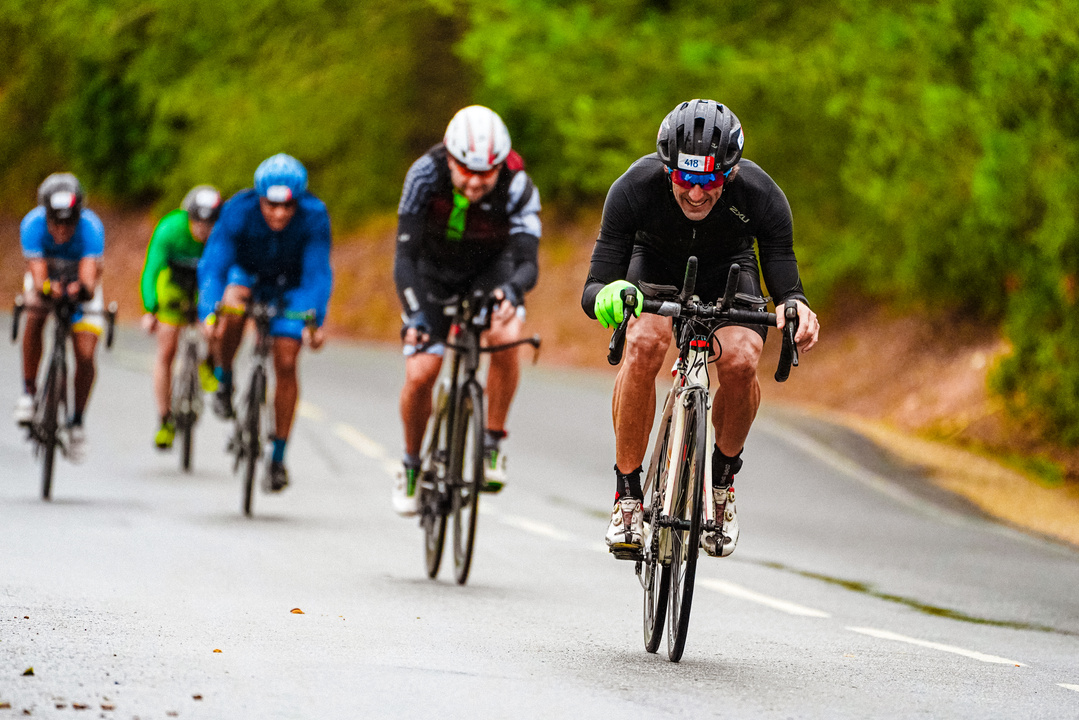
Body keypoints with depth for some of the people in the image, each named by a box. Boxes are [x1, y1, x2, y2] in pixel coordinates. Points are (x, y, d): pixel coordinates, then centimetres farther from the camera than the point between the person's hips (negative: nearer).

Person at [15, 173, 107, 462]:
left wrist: (83, 289, -69)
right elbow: (38, 277, -40)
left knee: (85, 356, -12)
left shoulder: (91, 227, -36)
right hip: (46, 277, 0)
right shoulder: (32, 224, -34)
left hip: (79, 281, 0)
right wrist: (46, 289, -63)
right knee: (35, 316, -32)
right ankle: (29, 391, -14)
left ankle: (77, 422, 10)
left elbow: (90, 280, -46)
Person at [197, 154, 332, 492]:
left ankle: (278, 458, 1)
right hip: (246, 273, 0)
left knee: (286, 364, -10)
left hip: (289, 286, 0)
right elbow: (213, 264, -35)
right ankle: (224, 380, -7)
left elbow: (318, 273, -35)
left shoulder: (314, 216, -33)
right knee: (232, 308, -35)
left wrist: (314, 320, -50)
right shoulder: (238, 211, -33)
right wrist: (208, 313, -50)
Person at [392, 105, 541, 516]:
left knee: (505, 338, -32)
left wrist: (510, 292, -61)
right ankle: (412, 464, 15)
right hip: (435, 272, 1)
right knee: (420, 374, -13)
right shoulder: (426, 174, -32)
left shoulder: (518, 188, -32)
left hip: (491, 270, -1)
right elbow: (405, 254, -32)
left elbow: (527, 262, -38)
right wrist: (414, 315, -46)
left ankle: (493, 444, -13)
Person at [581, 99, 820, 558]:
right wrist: (606, 295, -59)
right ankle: (627, 495, -17)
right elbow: (592, 293, -34)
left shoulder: (761, 197, -35)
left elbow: (786, 289, -27)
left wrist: (796, 307, -52)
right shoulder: (635, 188, -36)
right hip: (655, 260, 0)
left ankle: (722, 479, 0)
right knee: (644, 345, -32)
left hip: (728, 267, 0)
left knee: (740, 361, -28)